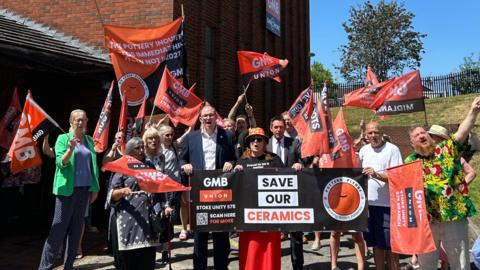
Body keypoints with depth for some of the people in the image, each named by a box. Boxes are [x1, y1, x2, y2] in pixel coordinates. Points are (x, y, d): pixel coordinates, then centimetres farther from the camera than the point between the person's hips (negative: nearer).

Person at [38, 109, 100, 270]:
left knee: (77, 228, 8)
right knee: (59, 227, -4)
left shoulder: (89, 140, 12)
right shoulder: (63, 138, -2)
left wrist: (95, 188, 10)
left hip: (85, 189, 5)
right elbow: (60, 163, -11)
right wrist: (70, 149, -28)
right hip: (67, 188, -5)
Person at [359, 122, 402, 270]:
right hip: (368, 202, 5)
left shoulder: (392, 149, -7)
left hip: (387, 203, -5)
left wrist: (377, 175, -26)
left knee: (389, 244, 1)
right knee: (376, 243, 14)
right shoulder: (364, 150, 11)